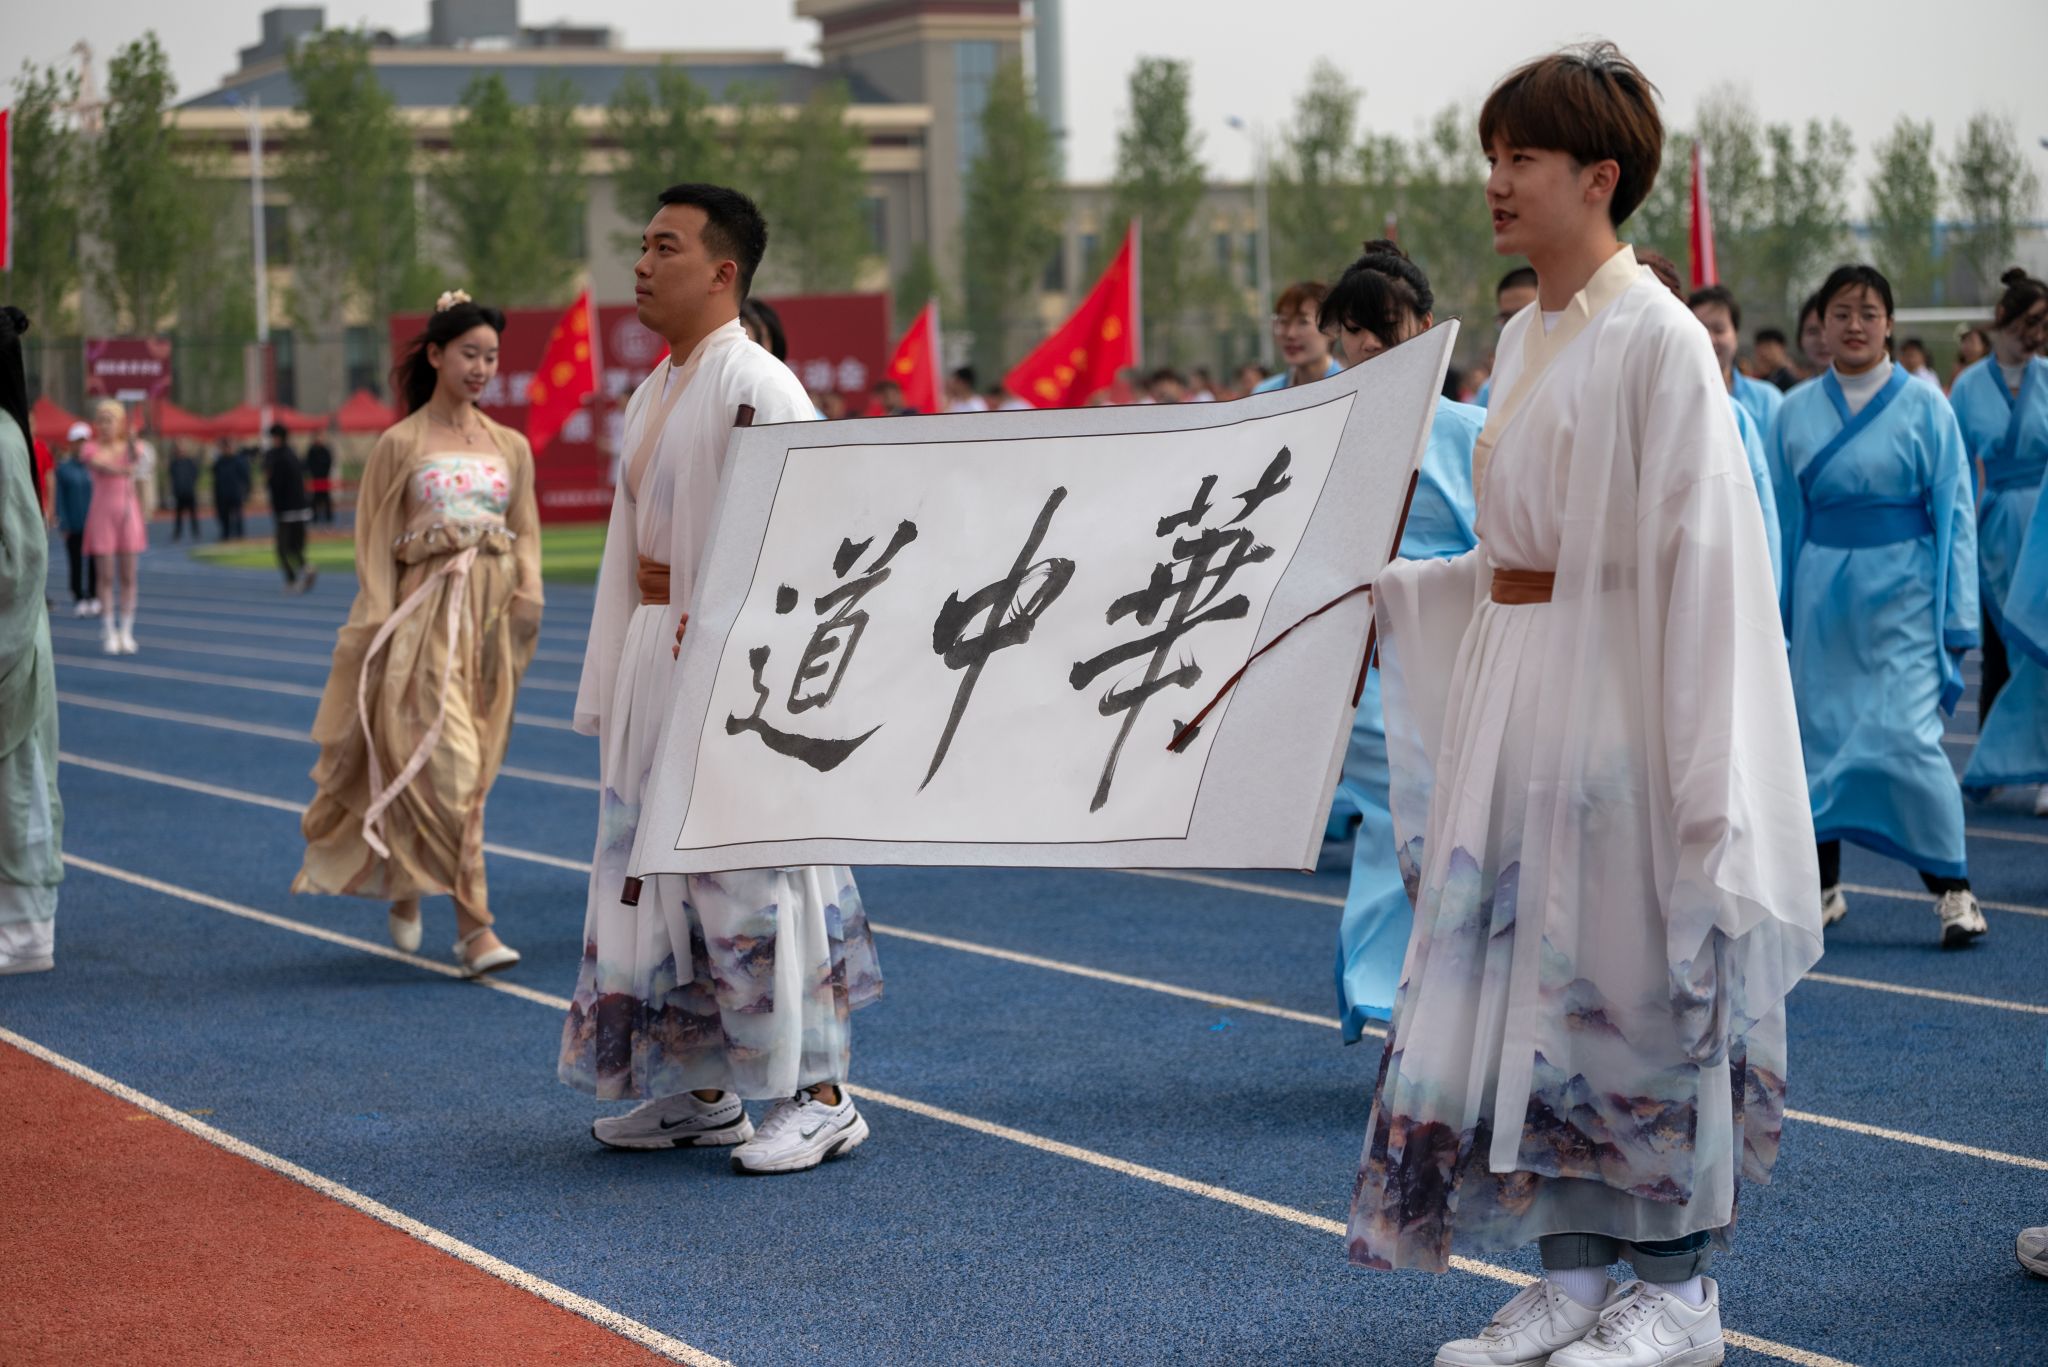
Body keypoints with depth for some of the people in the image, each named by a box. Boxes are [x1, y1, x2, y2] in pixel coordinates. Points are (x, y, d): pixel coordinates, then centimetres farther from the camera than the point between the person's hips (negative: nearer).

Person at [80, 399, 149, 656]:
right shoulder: (92, 449, 0)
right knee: (106, 577, -2)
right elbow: (102, 466, -23)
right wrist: (124, 470, -45)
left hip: (128, 512, 2)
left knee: (128, 576, 3)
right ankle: (109, 633, 3)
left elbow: (146, 459, -19)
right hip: (102, 514, -2)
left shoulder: (132, 446, 5)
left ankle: (126, 632, 9)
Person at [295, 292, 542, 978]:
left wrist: (529, 591, -5)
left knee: (474, 768, 7)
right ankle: (474, 925, -14)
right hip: (426, 615, -5)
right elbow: (376, 543, -1)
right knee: (447, 765, -14)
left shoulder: (511, 446, 12)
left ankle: (405, 884, 29)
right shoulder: (401, 445, 0)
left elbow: (526, 533, 14)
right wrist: (382, 629, -9)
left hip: (492, 613, 5)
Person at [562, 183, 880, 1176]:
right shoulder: (651, 395, 15)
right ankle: (701, 1091, 22)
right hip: (655, 650, 9)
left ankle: (818, 1096, 3)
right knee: (660, 872, 12)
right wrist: (613, 684, 18)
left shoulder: (755, 386, -13)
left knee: (750, 870, -6)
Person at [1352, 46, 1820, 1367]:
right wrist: (1380, 585, 11)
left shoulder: (1657, 339, -11)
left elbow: (1695, 556, -15)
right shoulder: (1524, 338, 13)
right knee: (1520, 969, 9)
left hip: (1617, 687, -8)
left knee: (1636, 971, -1)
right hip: (1509, 683, 8)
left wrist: (1690, 760, -19)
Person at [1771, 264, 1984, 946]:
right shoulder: (1796, 411, 6)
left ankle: (1952, 888, -1)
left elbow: (1953, 513, -1)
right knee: (1818, 732, 4)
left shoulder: (1923, 406, -1)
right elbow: (1783, 512, 10)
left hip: (1901, 591, -3)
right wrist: (1772, 610, 7)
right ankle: (1823, 885, 18)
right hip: (1822, 594, 3)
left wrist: (1957, 618, -5)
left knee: (1905, 737, -11)